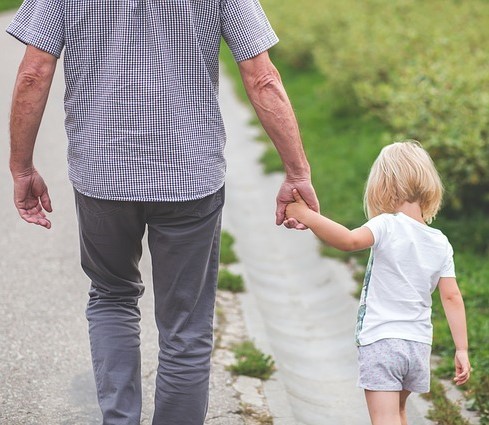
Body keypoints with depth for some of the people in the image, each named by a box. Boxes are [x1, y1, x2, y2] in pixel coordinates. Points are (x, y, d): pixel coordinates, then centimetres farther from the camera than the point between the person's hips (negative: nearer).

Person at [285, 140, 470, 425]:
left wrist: (307, 216, -26)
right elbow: (452, 297, 3)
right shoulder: (441, 243, 5)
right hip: (419, 344, 6)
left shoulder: (388, 226, -12)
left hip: (380, 340, -6)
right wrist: (462, 350, 5)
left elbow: (349, 240, -31)